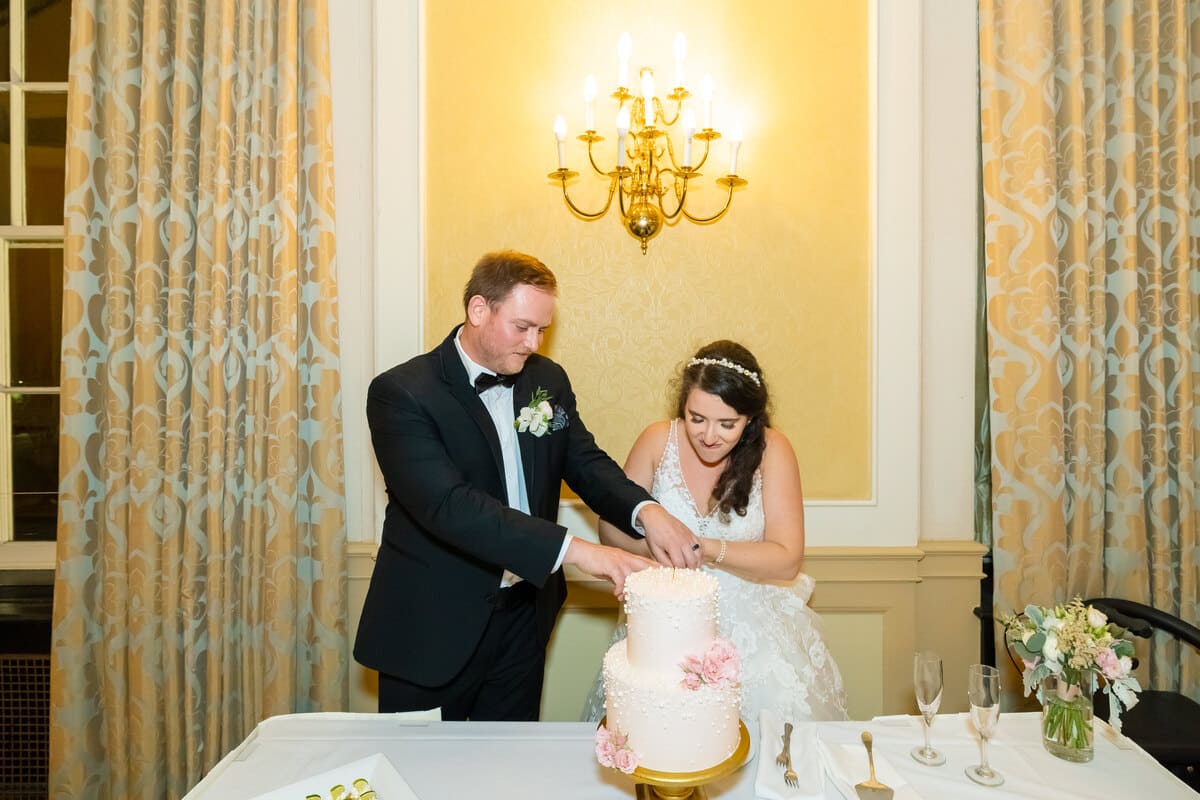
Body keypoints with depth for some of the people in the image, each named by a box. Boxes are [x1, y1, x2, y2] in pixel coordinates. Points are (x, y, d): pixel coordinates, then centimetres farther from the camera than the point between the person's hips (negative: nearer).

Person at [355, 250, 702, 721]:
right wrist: (572, 549, -35)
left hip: (524, 616, 5)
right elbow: (447, 504, -29)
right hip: (433, 627, -5)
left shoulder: (547, 379, 1)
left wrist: (646, 511, -20)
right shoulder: (401, 393, -19)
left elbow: (586, 462, 2)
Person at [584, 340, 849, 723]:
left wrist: (705, 548, -22)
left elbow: (787, 561, -11)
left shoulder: (771, 450, -10)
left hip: (754, 627, 0)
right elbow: (611, 529, -1)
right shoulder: (658, 441, -8)